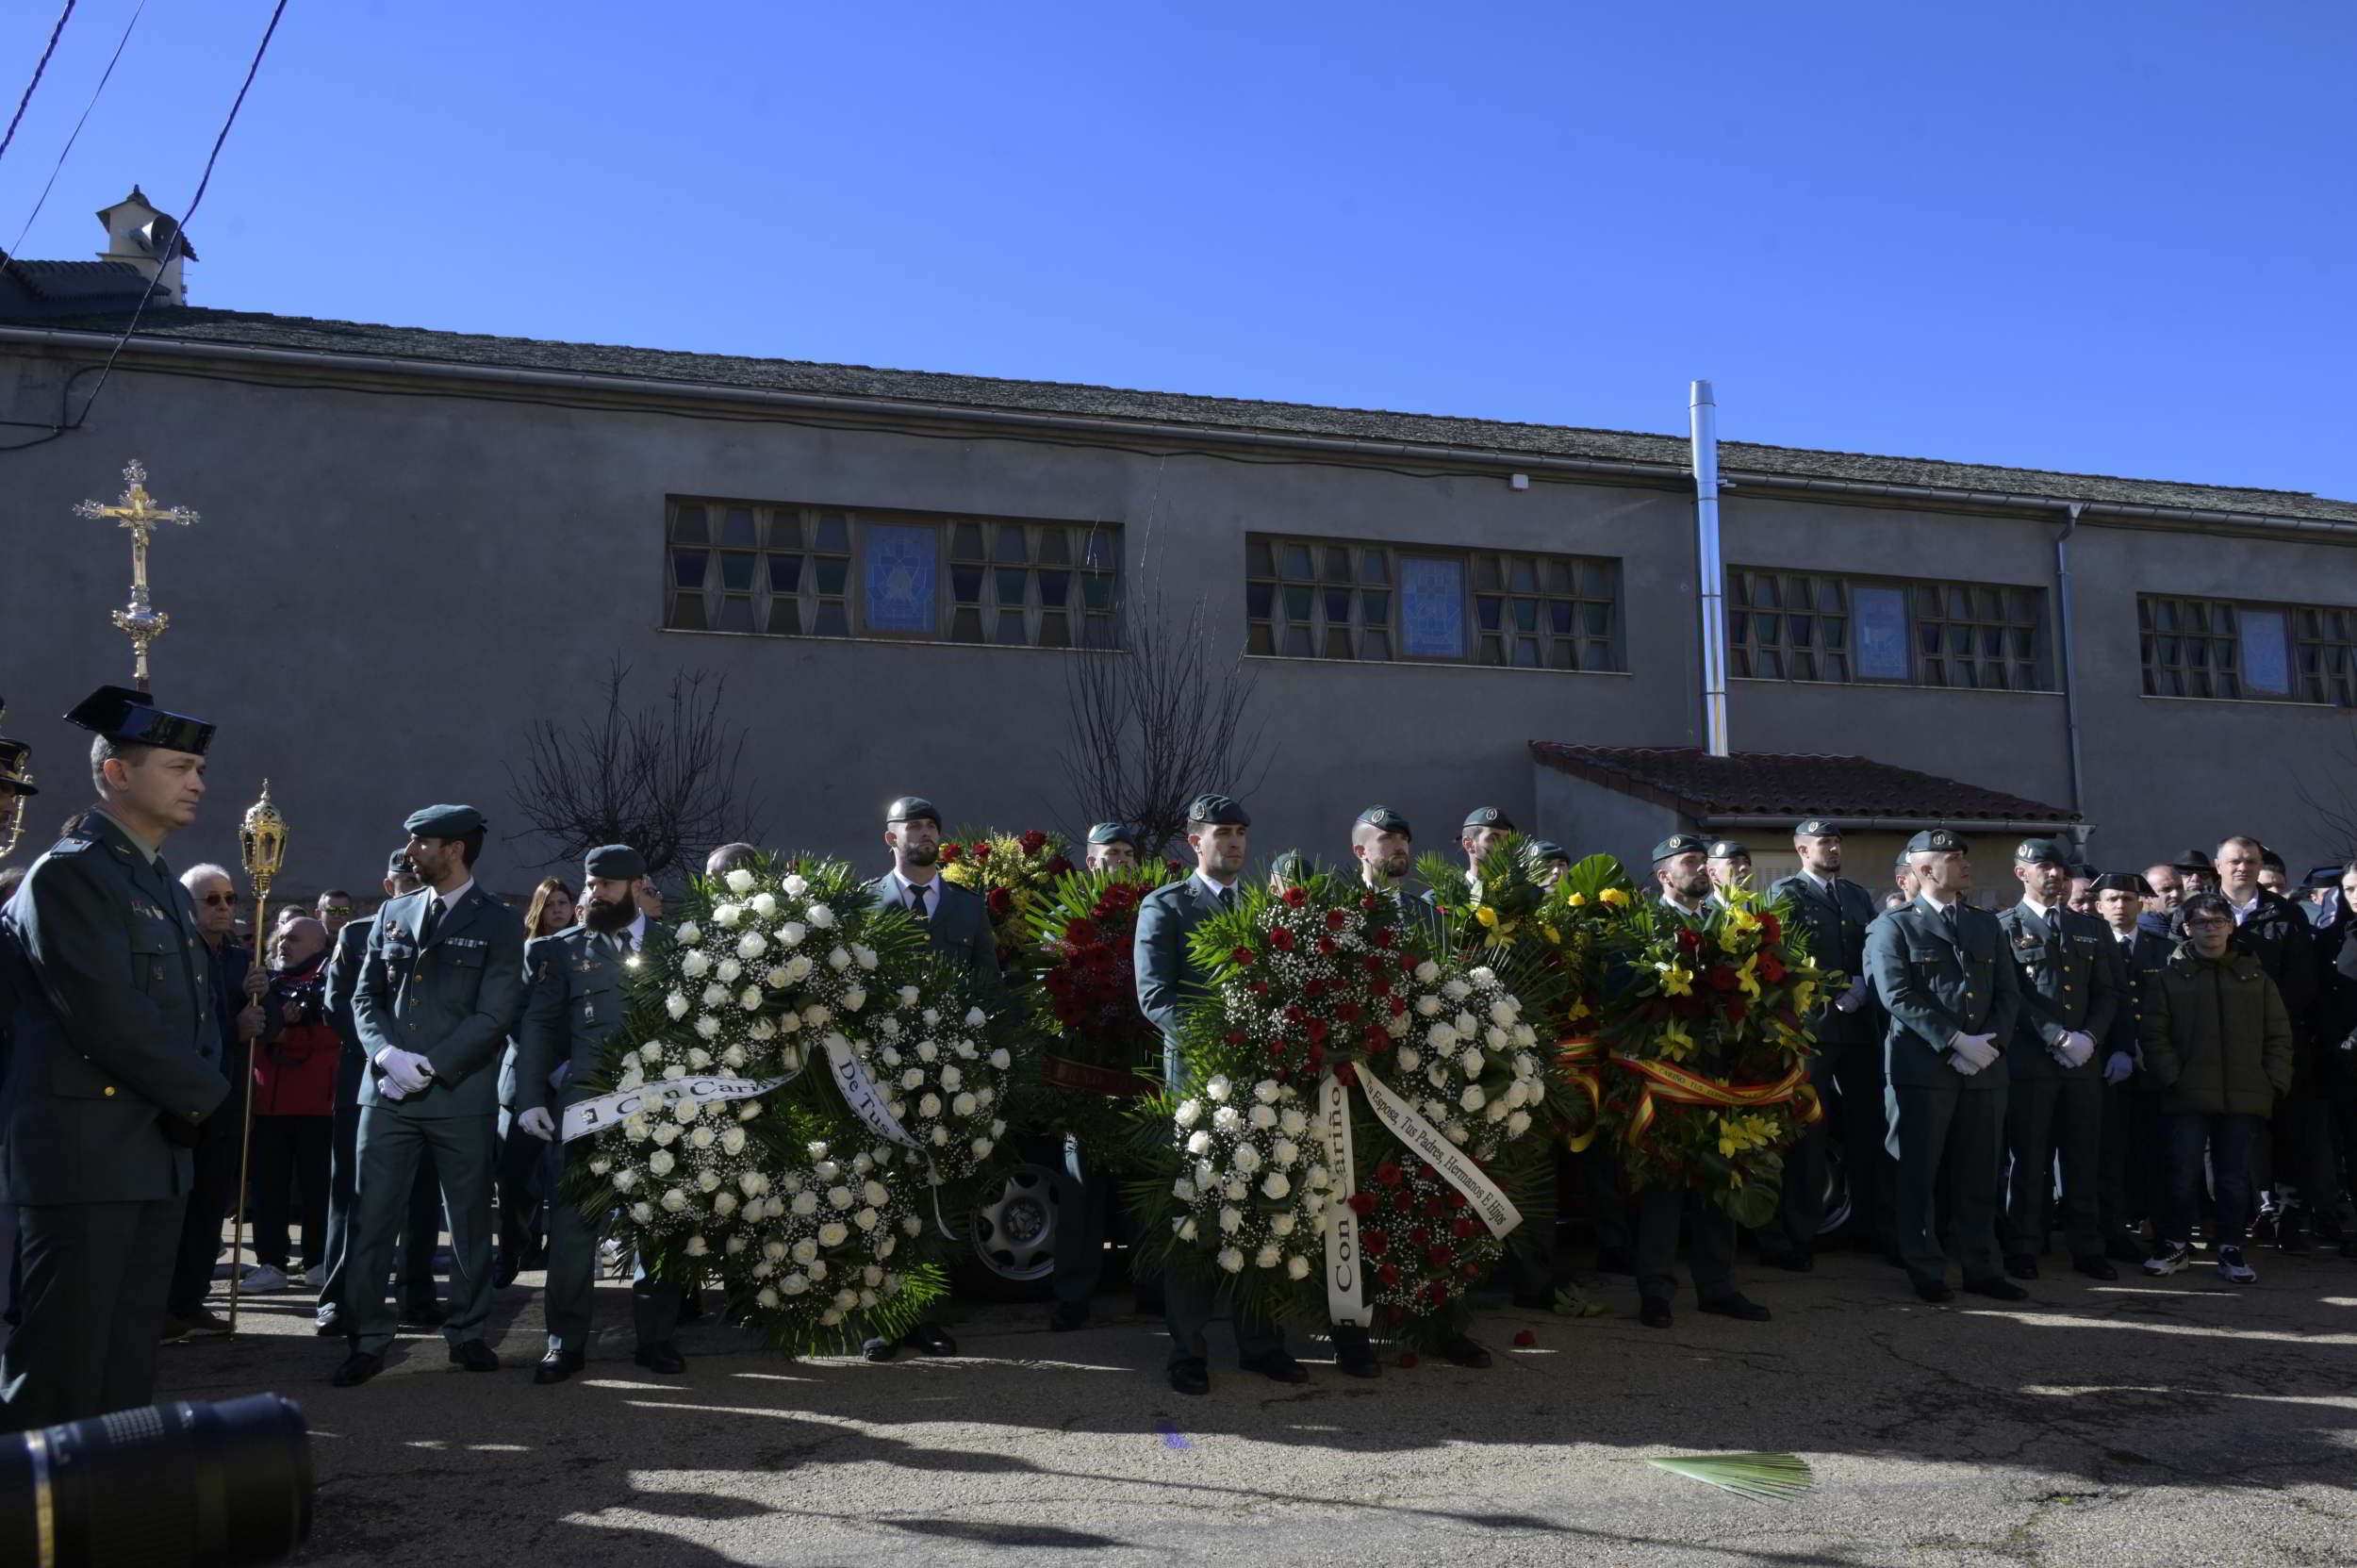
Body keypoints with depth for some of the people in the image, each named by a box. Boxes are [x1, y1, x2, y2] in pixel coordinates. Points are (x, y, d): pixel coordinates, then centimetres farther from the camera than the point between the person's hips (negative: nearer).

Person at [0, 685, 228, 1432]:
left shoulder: (165, 886, 17)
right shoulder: (67, 873, -11)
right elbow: (108, 1016, -19)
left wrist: (195, 1095, 0)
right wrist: (202, 1093, -9)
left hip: (158, 1151, 9)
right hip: (85, 1152, -9)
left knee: (127, 1359, 14)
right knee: (60, 1367, -3)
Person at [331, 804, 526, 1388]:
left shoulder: (499, 923, -1)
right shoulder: (393, 914, 12)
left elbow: (494, 1016, -8)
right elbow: (365, 996, 10)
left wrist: (429, 1066, -15)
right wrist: (387, 1053, -9)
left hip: (462, 1096, -3)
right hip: (387, 1093, 3)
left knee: (470, 1219, 7)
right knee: (371, 1218, 1)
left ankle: (467, 1332, 20)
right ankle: (369, 1338, 11)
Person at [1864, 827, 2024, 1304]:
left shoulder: (1987, 924, 17)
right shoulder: (1894, 925, -1)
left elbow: (2008, 993, 12)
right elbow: (1897, 996, -11)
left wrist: (1990, 1042, -5)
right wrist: (1955, 1043, -16)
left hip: (1985, 1067, 5)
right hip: (1923, 1068, -5)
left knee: (1980, 1174, 9)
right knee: (1920, 1173, 2)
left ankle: (1982, 1268, 18)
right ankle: (1924, 1270, 11)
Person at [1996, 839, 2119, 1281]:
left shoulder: (2089, 928, 16)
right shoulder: (2005, 927, 0)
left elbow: (2108, 991, 13)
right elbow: (2009, 995, -8)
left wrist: (2090, 1037, -3)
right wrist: (2058, 1038, -14)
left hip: (2083, 1060, 4)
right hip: (2028, 1059, -4)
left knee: (2084, 1157, 6)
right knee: (2029, 1157, 1)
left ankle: (2087, 1248, 15)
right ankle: (2023, 1249, 8)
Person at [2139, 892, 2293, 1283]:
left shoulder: (2255, 975, 11)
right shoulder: (2170, 976, 5)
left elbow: (2278, 1034, 11)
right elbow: (2153, 1034, 2)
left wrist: (2275, 1083, 1)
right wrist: (2172, 1078, -7)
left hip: (2245, 1097, 2)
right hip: (2187, 1097, -1)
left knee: (2234, 1177, 5)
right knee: (2183, 1174, 1)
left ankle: (2230, 1250, 16)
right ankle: (2175, 1245, 15)